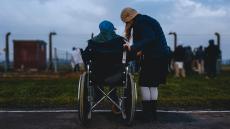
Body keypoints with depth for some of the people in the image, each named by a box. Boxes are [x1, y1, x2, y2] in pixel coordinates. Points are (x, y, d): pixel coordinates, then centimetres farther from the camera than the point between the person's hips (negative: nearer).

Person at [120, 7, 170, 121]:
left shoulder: (140, 22, -11)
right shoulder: (146, 19, 18)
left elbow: (149, 38, -24)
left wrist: (133, 48, -31)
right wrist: (142, 51, 29)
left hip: (153, 56, -10)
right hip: (162, 55, 10)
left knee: (144, 84, -2)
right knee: (153, 84, 12)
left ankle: (147, 114, 0)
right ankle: (153, 113, 16)